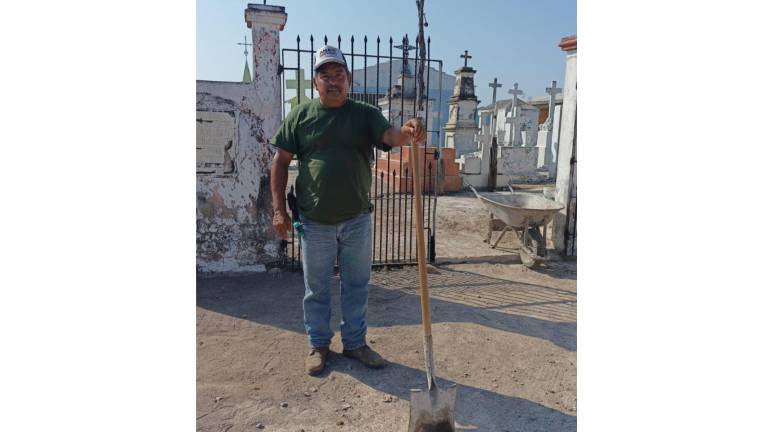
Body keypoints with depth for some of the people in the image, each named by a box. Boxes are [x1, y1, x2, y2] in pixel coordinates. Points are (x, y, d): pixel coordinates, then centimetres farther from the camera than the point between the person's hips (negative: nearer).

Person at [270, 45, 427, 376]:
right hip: (315, 223, -1)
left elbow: (389, 136, -18)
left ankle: (354, 342, 31)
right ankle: (318, 345, 30)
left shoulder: (365, 114, 1)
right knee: (316, 289, 12)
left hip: (356, 220, 1)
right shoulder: (301, 115, 1)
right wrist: (278, 209, -4)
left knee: (356, 286, 13)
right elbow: (281, 162, 3)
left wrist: (407, 132, -42)